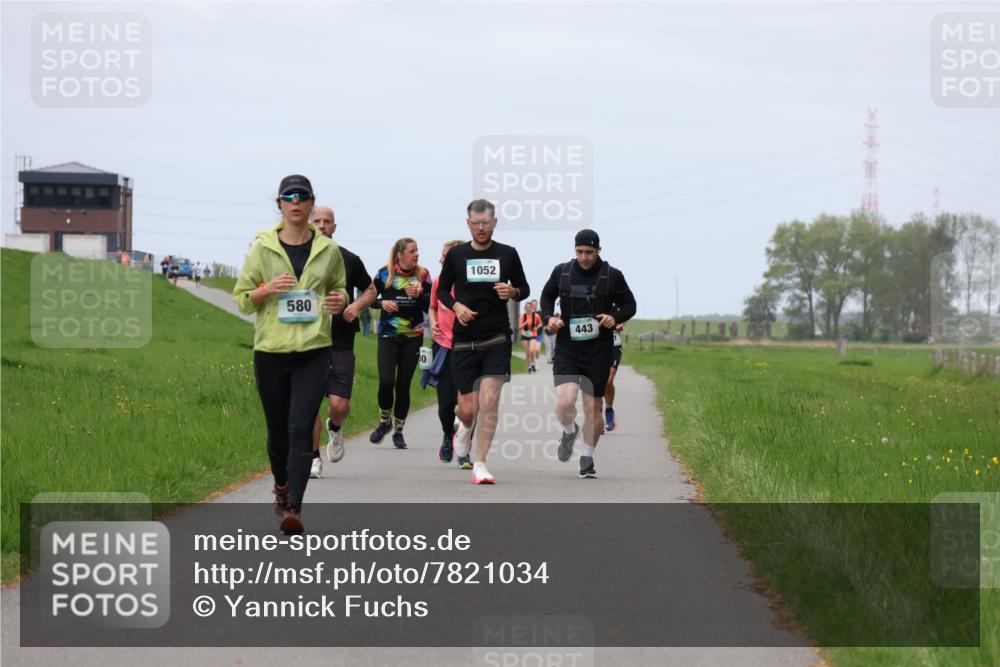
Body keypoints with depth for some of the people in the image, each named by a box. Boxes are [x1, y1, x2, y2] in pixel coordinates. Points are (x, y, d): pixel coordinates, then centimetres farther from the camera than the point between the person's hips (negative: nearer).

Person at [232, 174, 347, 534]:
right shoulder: (261, 248, 0)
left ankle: (293, 508, -15)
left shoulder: (328, 250, 5)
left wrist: (339, 301, -3)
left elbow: (340, 289, 21)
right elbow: (241, 298, 4)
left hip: (314, 350, 0)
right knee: (277, 429, 10)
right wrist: (267, 289, -16)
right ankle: (281, 484, 40)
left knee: (300, 427, -13)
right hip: (271, 351, 0)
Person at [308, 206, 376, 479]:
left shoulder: (349, 260, 5)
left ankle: (334, 428, 28)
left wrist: (357, 306, -2)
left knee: (340, 404, -7)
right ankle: (314, 458, 10)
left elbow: (370, 290, 18)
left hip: (341, 341, 0)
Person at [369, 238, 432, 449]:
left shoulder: (423, 275, 0)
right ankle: (384, 421, 12)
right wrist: (382, 303, -13)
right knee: (386, 382, -14)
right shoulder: (384, 273, -3)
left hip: (413, 337, 1)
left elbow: (431, 307, 1)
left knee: (403, 385, 3)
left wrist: (418, 295, -18)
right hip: (388, 336, -1)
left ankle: (398, 430, 19)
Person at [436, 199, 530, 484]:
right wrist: (456, 306, -9)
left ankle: (480, 464, -6)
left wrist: (513, 292, -10)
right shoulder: (456, 255, 3)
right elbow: (442, 290, 12)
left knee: (489, 401, -15)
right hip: (464, 340, 1)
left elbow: (524, 288, 13)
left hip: (497, 339, -1)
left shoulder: (507, 254, 3)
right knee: (468, 409, 2)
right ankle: (465, 428, 40)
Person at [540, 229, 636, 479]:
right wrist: (548, 317, -1)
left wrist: (615, 317, -13)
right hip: (566, 348, 0)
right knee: (564, 403, -17)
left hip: (598, 351, 0)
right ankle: (569, 432, 18)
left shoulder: (612, 276, -2)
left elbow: (630, 305, 8)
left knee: (593, 407, 4)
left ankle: (587, 458, 22)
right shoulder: (561, 272, 2)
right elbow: (547, 296, 19)